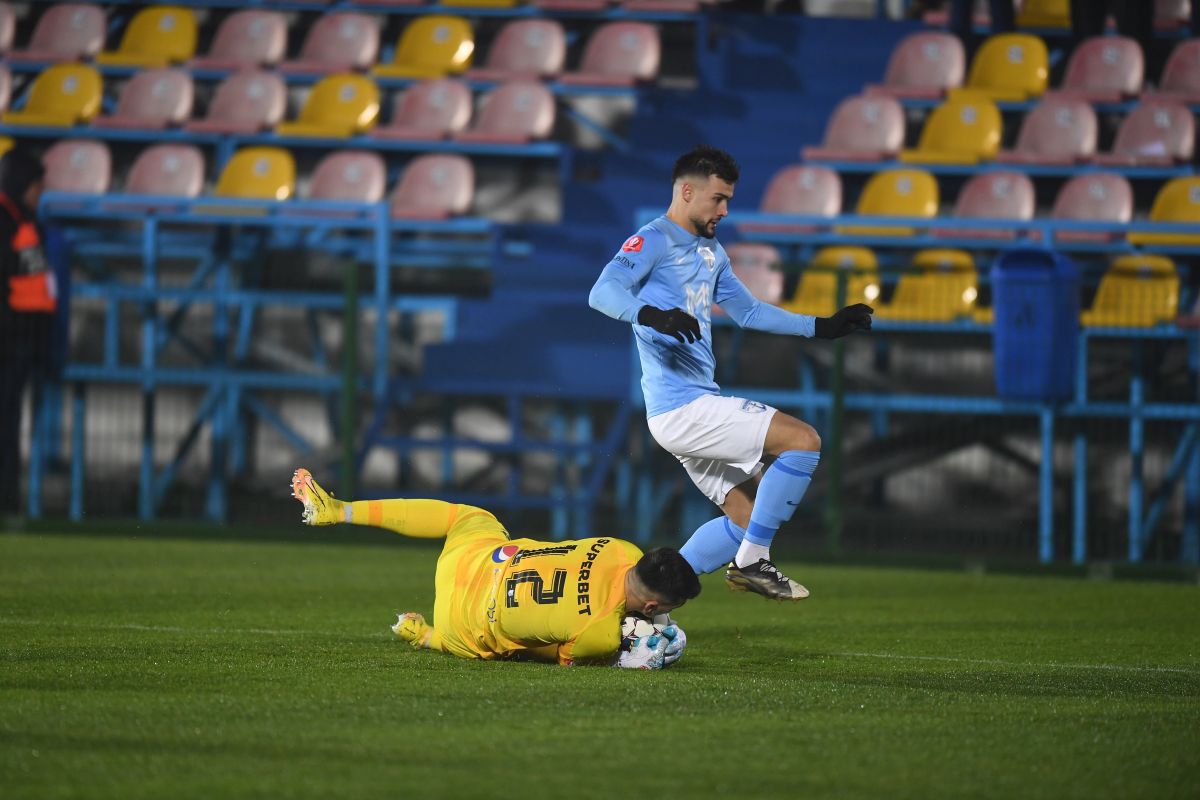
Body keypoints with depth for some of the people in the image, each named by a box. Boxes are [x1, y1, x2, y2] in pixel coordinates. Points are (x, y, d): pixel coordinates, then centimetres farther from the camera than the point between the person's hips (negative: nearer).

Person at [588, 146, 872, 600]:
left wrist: (822, 327, 29)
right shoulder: (652, 242, -8)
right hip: (681, 406, -10)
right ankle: (751, 561, -9)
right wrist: (650, 314, -44)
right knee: (803, 440, -15)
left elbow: (749, 312, 34)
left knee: (748, 515, 10)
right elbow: (603, 292, -25)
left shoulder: (711, 252, 21)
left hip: (698, 403, 10)